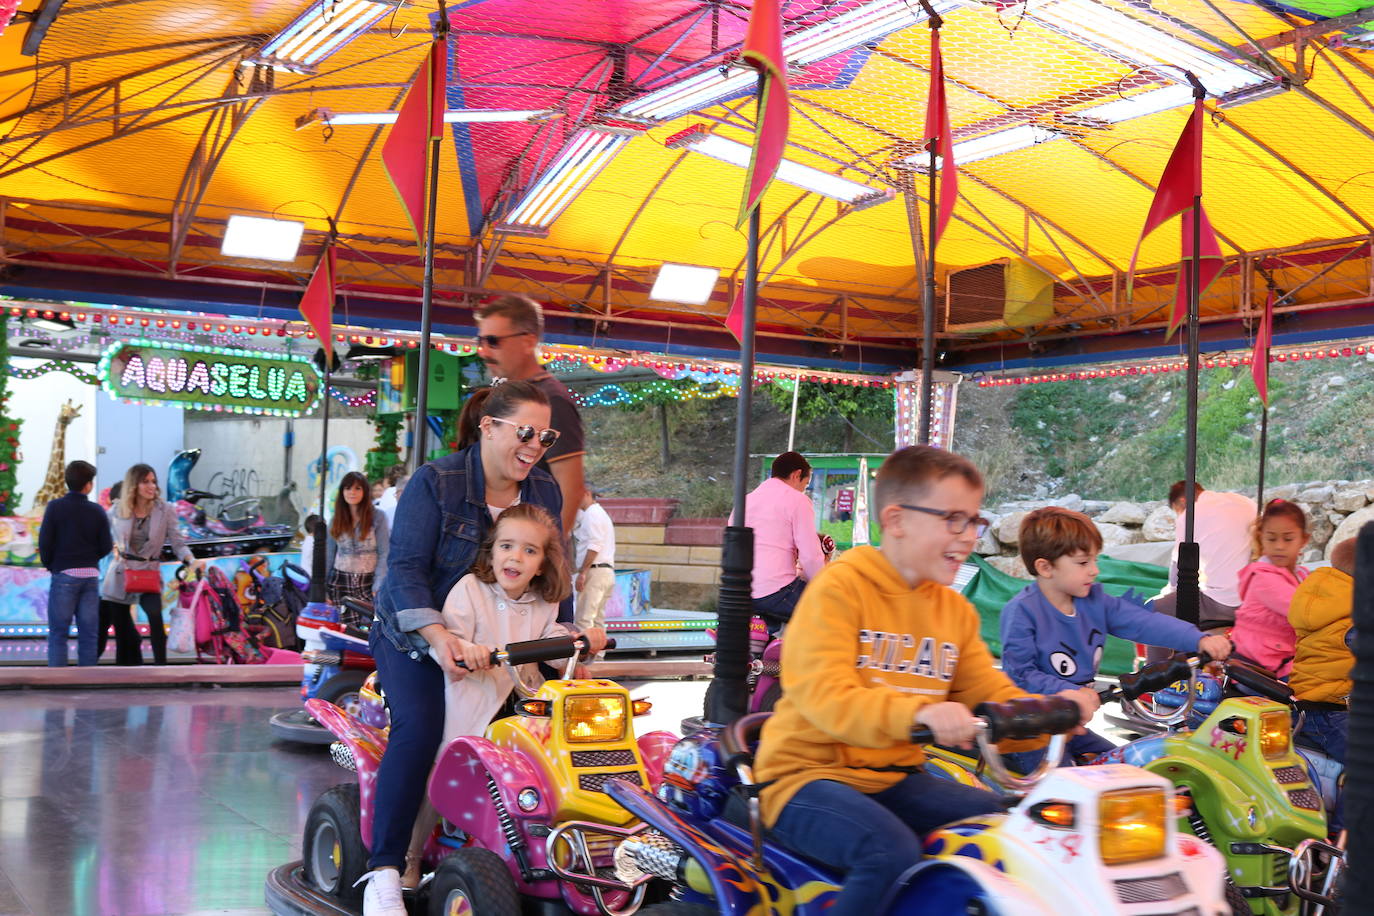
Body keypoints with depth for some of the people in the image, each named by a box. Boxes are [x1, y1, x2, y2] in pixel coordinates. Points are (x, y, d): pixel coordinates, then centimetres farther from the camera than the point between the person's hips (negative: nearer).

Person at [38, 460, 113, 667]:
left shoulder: (55, 507, -7)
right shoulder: (97, 511, -2)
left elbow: (45, 541, -9)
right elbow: (106, 547, -1)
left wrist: (49, 565, 9)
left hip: (64, 574, -2)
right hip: (91, 576, 2)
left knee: (57, 634, 3)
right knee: (88, 634, 7)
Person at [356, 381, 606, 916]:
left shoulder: (544, 493, 1)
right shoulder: (436, 482, -16)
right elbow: (406, 567, -22)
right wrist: (438, 636, -36)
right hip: (415, 636, -5)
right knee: (420, 726, -29)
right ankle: (384, 870, -20)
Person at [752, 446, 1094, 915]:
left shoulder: (955, 610, 12)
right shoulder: (840, 587, -11)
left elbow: (994, 695, 10)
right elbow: (825, 697, -24)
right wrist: (916, 712, -41)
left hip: (894, 778, 7)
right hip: (809, 773, -7)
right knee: (893, 850, -32)